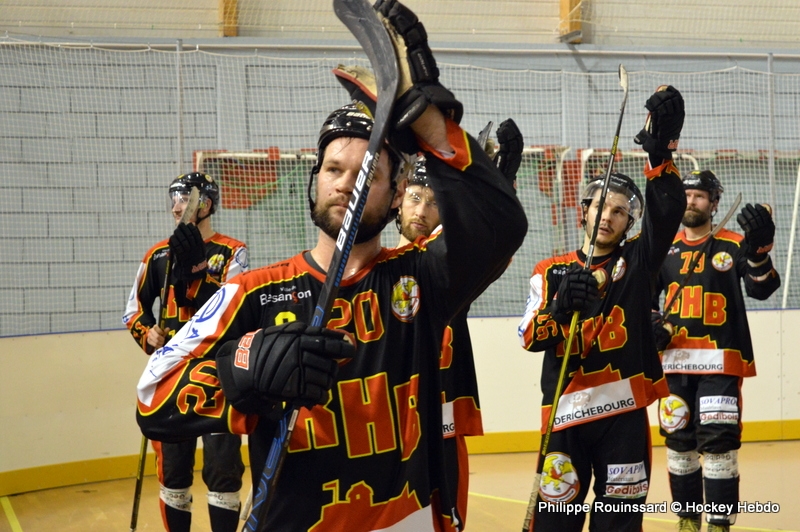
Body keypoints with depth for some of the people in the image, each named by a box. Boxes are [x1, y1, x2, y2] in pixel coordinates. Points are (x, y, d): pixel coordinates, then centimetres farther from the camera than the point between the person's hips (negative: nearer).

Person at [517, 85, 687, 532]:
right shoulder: (551, 271, 8)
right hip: (566, 412, 0)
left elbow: (669, 210, -11)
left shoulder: (638, 261, 7)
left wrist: (660, 152, -26)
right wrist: (561, 308, -24)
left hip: (624, 411, 0)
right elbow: (530, 337, -4)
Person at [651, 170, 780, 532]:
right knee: (678, 440, 9)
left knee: (719, 443, -9)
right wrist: (654, 325, -2)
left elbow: (761, 290, -15)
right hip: (674, 360, 4)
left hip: (720, 360, -4)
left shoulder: (733, 245, -1)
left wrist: (759, 253, -34)